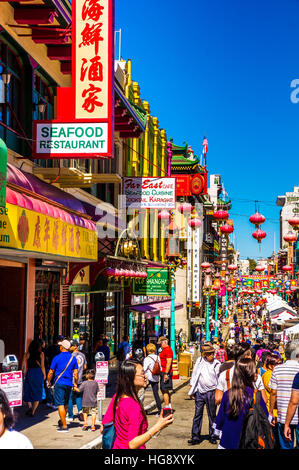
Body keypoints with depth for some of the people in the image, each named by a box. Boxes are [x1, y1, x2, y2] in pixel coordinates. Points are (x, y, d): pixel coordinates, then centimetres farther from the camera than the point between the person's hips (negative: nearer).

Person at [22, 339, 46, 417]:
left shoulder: (27, 354, 0)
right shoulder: (41, 354, -2)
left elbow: (23, 365, -2)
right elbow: (42, 366, -3)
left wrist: (24, 374, 9)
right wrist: (44, 375, 7)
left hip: (29, 373, 0)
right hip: (39, 373, 0)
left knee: (28, 392, 10)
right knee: (37, 393, 8)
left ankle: (30, 406, -13)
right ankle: (33, 411, 5)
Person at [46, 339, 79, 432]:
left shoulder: (57, 358, -7)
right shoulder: (73, 358, 3)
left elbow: (51, 372, -2)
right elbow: (75, 373, 5)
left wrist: (48, 381, 12)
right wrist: (75, 383, 18)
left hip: (59, 383, -5)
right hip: (69, 384, 5)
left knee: (60, 404, -4)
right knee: (65, 404, 17)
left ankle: (64, 426, -6)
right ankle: (61, 421, 31)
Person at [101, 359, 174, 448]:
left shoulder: (116, 397, -2)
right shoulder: (134, 406, -25)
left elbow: (103, 429, 5)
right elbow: (132, 445, -27)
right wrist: (157, 427, -30)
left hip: (117, 446, 8)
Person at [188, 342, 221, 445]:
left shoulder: (217, 364, -3)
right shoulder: (199, 361, 2)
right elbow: (194, 374, 10)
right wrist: (191, 389, 11)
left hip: (211, 392, -2)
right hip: (200, 392, 2)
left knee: (212, 415, 8)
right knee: (197, 414, 3)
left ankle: (212, 436, 19)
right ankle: (196, 437, 8)